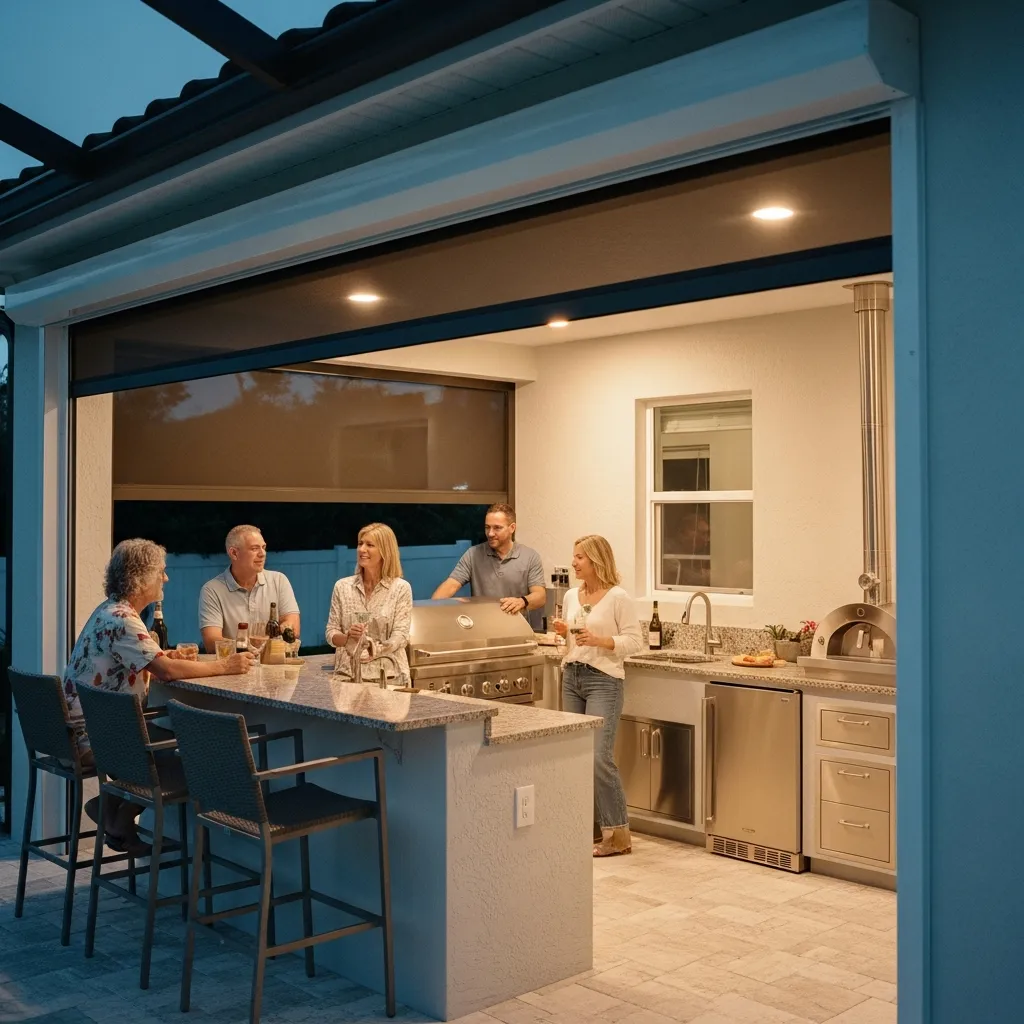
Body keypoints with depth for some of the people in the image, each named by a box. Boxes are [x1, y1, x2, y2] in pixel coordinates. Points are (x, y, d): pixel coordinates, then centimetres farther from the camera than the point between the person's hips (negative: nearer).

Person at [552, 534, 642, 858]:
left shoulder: (619, 598, -8)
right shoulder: (571, 596, 11)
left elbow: (633, 642, -10)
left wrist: (599, 640, -21)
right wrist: (562, 632, 0)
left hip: (603, 681, -7)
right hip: (571, 678, 7)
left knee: (599, 757, -12)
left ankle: (618, 834, -1)